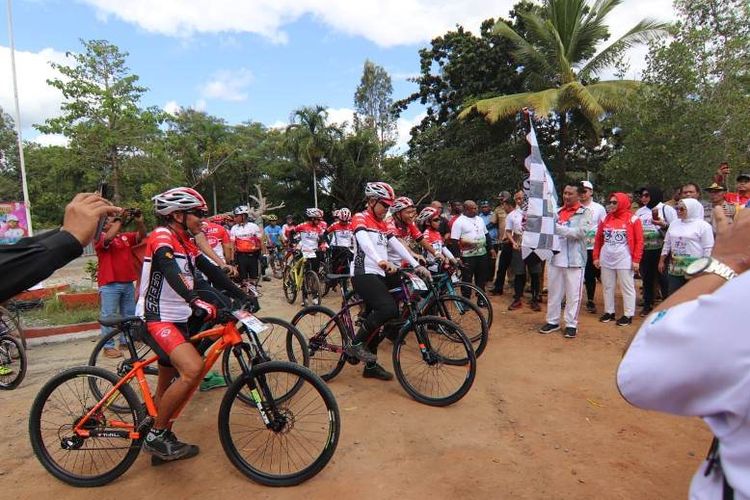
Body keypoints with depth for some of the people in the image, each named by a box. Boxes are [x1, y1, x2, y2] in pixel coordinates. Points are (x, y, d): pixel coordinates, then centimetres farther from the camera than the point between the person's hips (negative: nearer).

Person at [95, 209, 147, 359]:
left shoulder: (126, 236, 12)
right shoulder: (100, 237, -3)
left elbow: (141, 235, 3)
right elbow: (109, 238, -24)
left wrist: (139, 221, -15)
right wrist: (120, 220, -23)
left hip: (128, 283, 6)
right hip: (109, 284, -6)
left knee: (129, 314, 13)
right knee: (108, 316, -2)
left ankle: (125, 341, 25)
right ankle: (108, 347, 4)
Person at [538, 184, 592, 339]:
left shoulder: (585, 212, -1)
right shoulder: (558, 211, 12)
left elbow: (580, 232, -15)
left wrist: (557, 228, -21)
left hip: (574, 259, -4)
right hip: (556, 257, 4)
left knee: (573, 294, 3)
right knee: (553, 292, 10)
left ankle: (571, 324, 14)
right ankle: (553, 321, 22)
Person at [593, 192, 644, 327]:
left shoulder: (633, 219, -5)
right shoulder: (605, 219, 7)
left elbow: (639, 241, -6)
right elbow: (598, 239, 10)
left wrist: (636, 260, -10)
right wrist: (596, 257, 6)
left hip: (624, 260, -4)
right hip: (606, 259, 5)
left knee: (627, 288, 4)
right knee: (608, 287, 12)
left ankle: (628, 315, 13)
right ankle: (609, 312, 23)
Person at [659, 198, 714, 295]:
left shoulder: (703, 226, -5)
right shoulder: (674, 224, 12)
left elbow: (708, 249, -8)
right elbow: (667, 244, 17)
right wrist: (662, 261, 14)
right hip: (675, 269, 5)